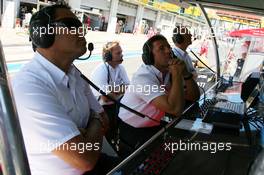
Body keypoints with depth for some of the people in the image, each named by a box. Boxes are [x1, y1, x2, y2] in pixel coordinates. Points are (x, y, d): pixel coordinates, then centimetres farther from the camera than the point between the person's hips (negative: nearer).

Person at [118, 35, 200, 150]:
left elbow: (194, 97, -1)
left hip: (155, 126, 7)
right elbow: (175, 109, -37)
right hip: (132, 131, -7)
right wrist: (177, 74, -29)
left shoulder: (169, 72, -2)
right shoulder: (143, 77, -27)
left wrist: (185, 73, -16)